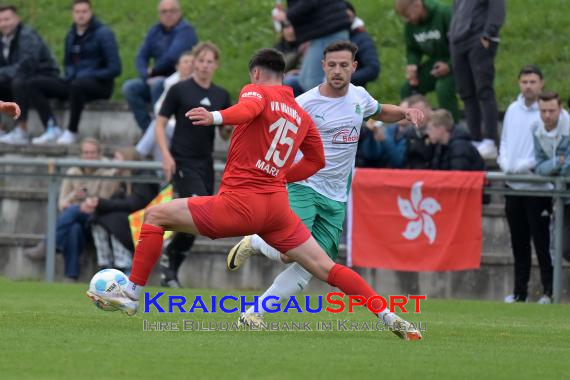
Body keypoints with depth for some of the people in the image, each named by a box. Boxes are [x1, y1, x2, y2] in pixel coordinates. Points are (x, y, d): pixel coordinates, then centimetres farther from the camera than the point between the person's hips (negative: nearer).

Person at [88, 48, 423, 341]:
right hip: (277, 206, 6)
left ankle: (131, 296, 3)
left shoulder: (257, 91, 0)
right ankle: (391, 318, -3)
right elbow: (317, 160, 30)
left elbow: (249, 108, -25)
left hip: (239, 202, -6)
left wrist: (216, 117, -45)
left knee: (156, 216, 6)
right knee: (326, 268, 7)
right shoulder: (301, 114, 19)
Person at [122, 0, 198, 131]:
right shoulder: (156, 31, 10)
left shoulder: (185, 30, -12)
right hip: (157, 79, 7)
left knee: (157, 84, -35)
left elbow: (172, 56, -25)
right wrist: (147, 76, -13)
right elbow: (141, 57, 7)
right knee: (129, 87, -14)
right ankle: (147, 129, -16)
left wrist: (153, 70, -10)